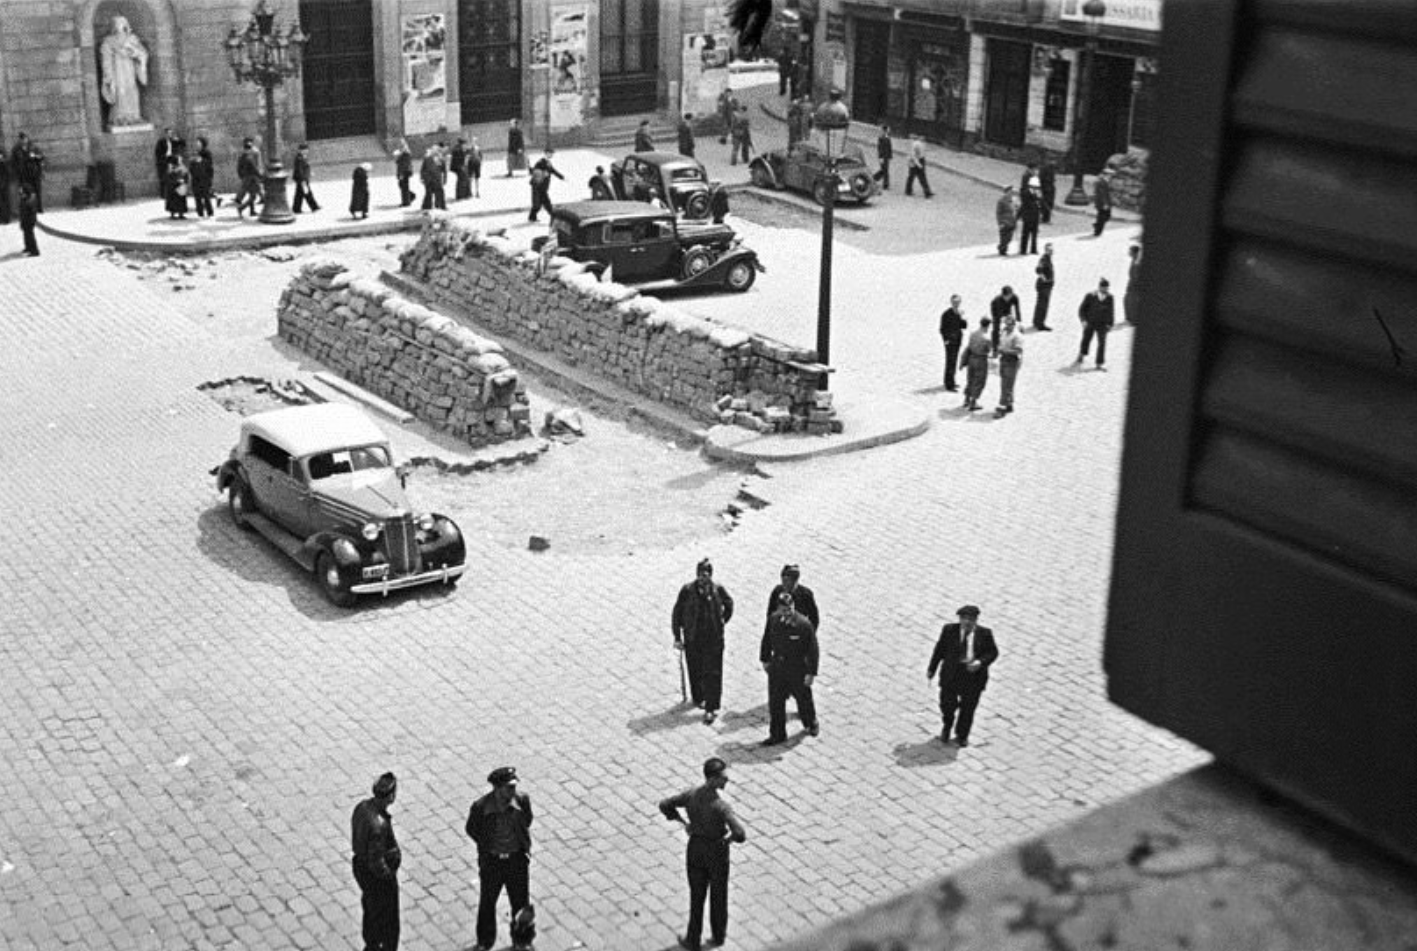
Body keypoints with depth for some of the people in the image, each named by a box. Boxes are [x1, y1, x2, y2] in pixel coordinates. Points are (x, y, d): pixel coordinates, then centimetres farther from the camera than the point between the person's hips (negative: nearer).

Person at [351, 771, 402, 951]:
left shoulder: (362, 807, -12)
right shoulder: (379, 824, -38)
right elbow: (376, 862, -32)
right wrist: (389, 877, -14)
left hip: (360, 865, 9)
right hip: (377, 876, -9)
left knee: (371, 910, 31)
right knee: (387, 921, 14)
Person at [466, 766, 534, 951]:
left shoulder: (522, 801, -18)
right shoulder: (480, 807, -23)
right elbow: (472, 830, -3)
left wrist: (523, 844, 2)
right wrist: (488, 846, -3)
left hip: (518, 859, 1)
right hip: (491, 861, -1)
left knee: (521, 902, 16)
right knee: (487, 903, 18)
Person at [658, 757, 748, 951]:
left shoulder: (690, 795, -18)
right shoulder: (721, 805, -33)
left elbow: (664, 805, -5)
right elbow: (741, 834, -37)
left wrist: (684, 823, 5)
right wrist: (730, 838, -13)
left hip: (695, 849, 3)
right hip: (717, 853, -3)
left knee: (697, 895, 22)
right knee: (718, 895, 23)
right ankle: (718, 935, 44)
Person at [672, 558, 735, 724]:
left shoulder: (718, 589, -7)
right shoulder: (687, 590, -11)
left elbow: (729, 604, 13)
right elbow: (677, 614, -3)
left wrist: (722, 622, 9)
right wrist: (677, 637, -3)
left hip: (714, 638, 0)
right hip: (692, 639, 0)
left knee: (712, 673, -3)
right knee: (695, 671, 15)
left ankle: (711, 708, 1)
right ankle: (698, 698, 39)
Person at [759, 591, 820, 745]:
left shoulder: (804, 624, -23)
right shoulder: (773, 619, -9)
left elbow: (813, 650, -16)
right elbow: (767, 639, 8)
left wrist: (811, 673, -15)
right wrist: (765, 659, 12)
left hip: (797, 669, -3)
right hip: (777, 667, 3)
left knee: (803, 699, 17)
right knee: (775, 702, 8)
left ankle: (811, 724, 45)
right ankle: (777, 734, 22)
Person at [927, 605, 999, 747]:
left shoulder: (984, 634, -6)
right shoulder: (949, 630, -4)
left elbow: (993, 652, 1)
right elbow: (940, 649, 4)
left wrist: (980, 662, -17)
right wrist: (932, 669, 8)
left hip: (973, 675, 0)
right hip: (951, 674, 0)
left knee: (968, 707, 9)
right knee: (947, 704, 7)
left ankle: (962, 735, 33)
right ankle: (947, 726, 41)